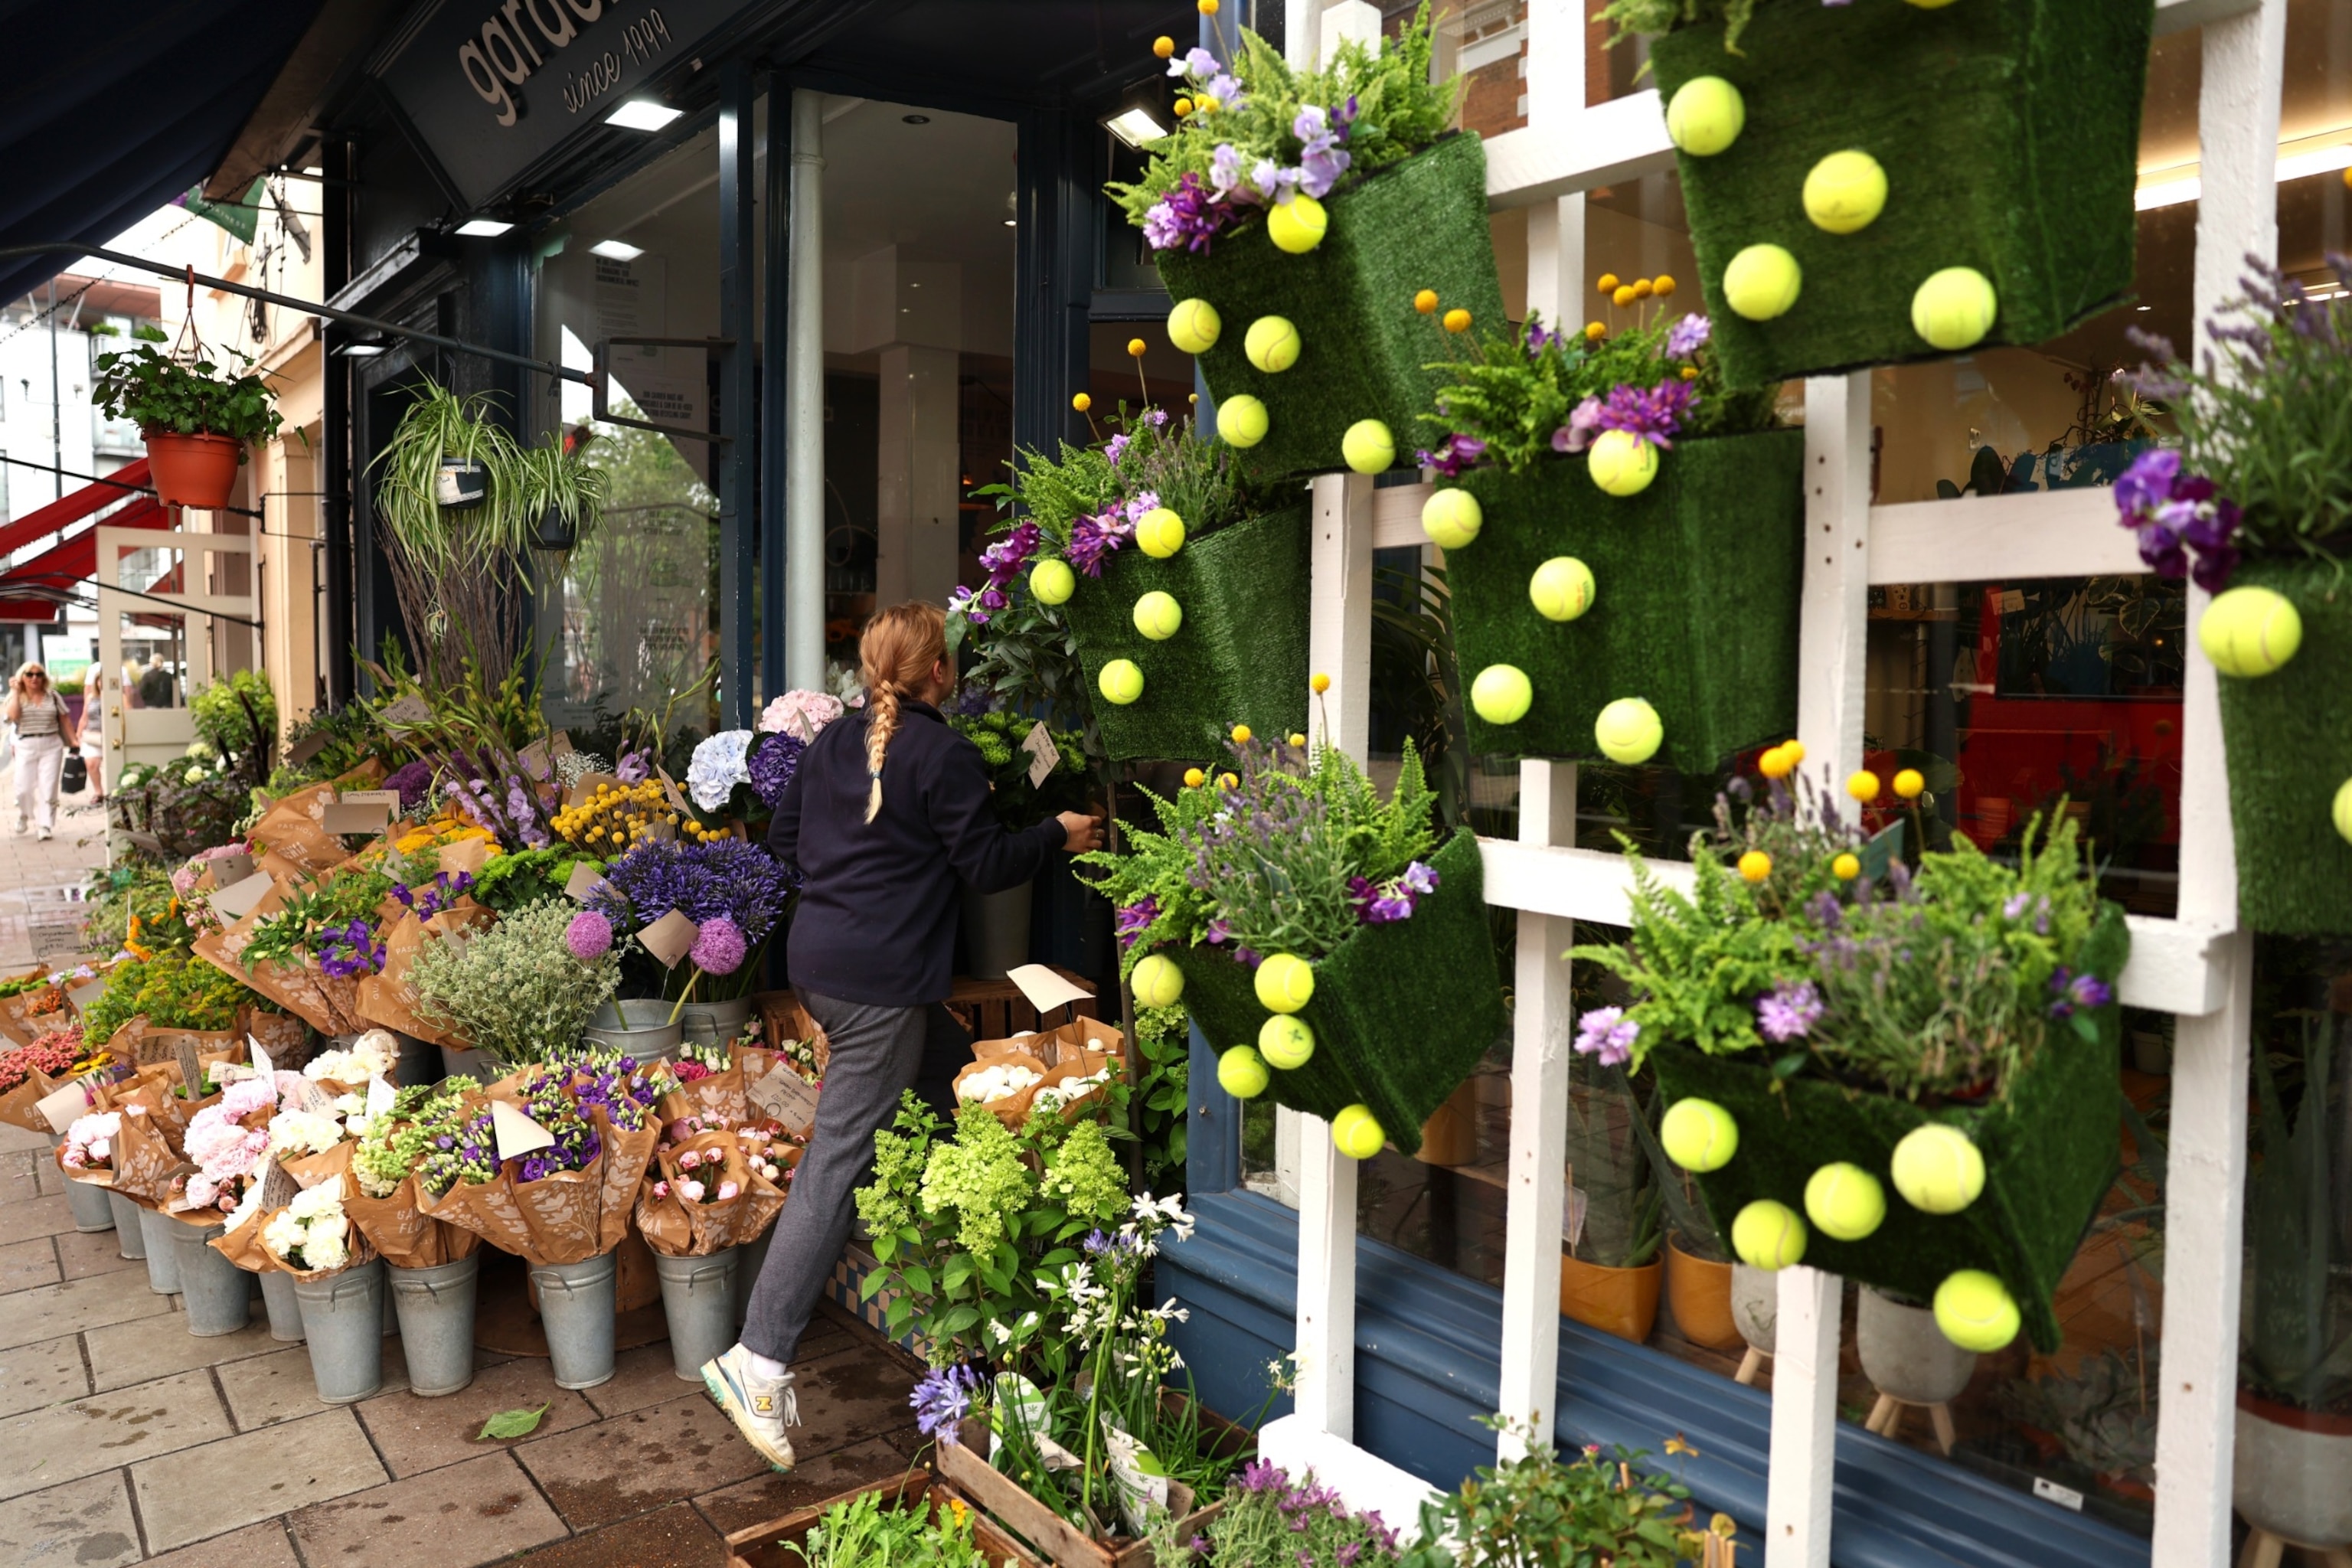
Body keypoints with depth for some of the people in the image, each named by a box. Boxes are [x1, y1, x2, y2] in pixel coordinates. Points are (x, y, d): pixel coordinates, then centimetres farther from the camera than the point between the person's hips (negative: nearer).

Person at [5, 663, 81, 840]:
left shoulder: (53, 697, 9)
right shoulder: (16, 697, 5)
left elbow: (65, 720, 11)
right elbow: (12, 716, -14)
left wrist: (74, 740, 5)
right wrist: (15, 692, -9)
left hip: (52, 746, 0)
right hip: (26, 746, 0)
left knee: (48, 788, -6)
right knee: (24, 788, 0)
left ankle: (45, 827, -4)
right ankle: (22, 815, 30)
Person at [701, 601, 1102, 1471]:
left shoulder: (834, 739, 11)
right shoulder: (943, 753, -10)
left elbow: (783, 837, 18)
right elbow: (985, 863, -6)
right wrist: (1060, 835, 9)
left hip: (815, 958, 8)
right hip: (883, 977, -8)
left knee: (837, 1142, 20)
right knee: (837, 1161, -5)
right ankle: (760, 1361, -5)